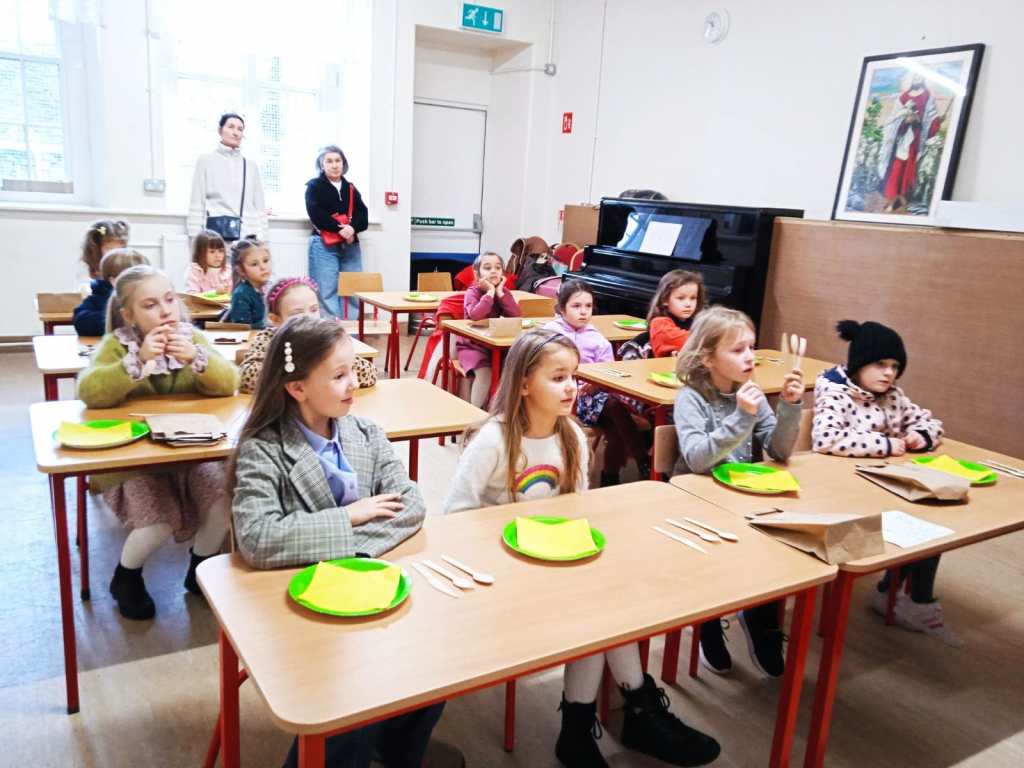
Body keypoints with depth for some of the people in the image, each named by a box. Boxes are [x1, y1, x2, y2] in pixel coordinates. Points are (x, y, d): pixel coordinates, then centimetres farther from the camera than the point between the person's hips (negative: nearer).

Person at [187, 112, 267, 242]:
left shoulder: (251, 166, 16)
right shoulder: (206, 160, 9)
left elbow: (260, 207, 14)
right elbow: (196, 202, 5)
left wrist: (261, 239, 5)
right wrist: (196, 238, -3)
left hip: (247, 233, 2)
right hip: (216, 230, -2)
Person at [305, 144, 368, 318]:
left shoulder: (351, 189, 19)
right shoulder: (314, 186, 8)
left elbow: (363, 218, 6)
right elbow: (317, 215, -7)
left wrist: (352, 228, -14)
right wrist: (340, 229, -16)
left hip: (350, 245, 4)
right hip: (324, 246, -4)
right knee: (327, 293, -8)